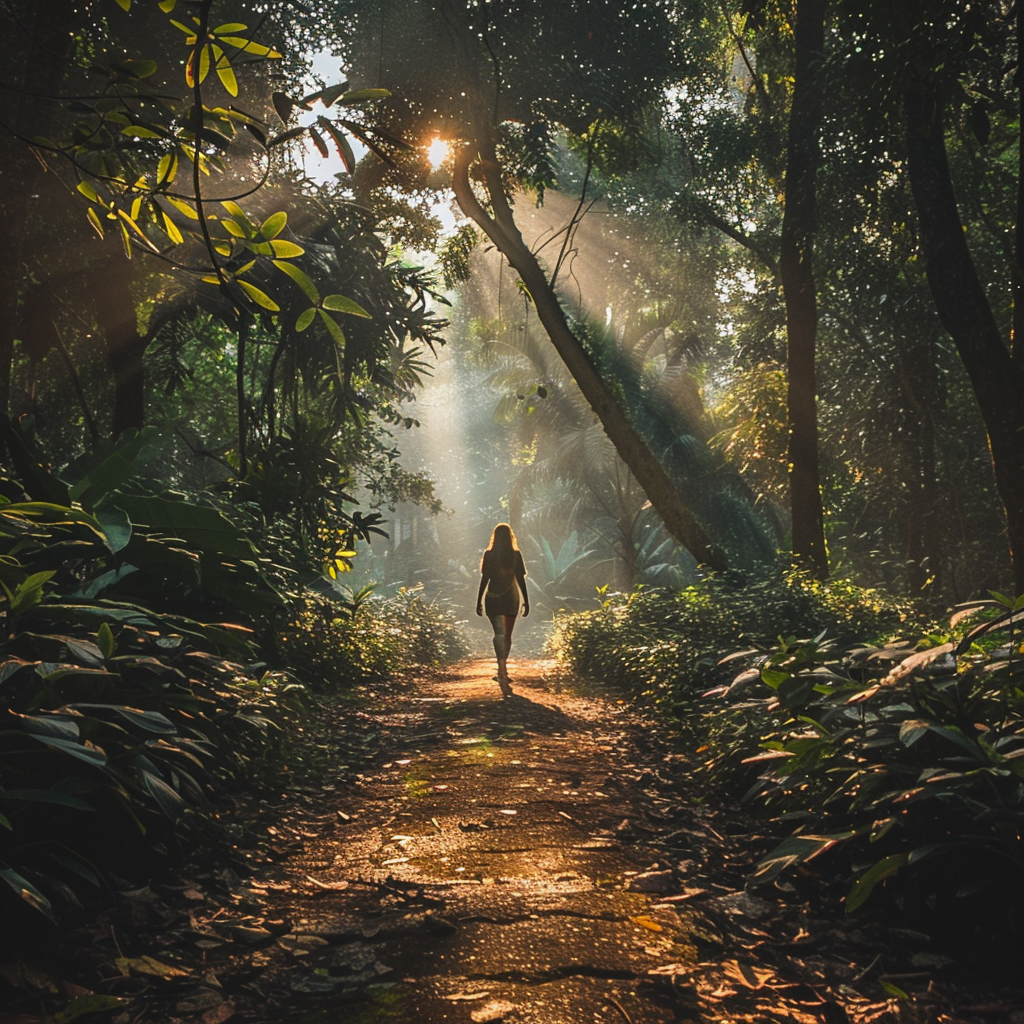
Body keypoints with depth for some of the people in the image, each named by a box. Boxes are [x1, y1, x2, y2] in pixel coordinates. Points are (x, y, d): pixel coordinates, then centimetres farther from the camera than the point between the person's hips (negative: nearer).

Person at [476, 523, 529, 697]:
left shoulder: (489, 555, -5)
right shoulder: (516, 555, -2)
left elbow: (484, 579, -4)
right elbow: (521, 580, -1)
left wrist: (479, 601, 3)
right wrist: (526, 601, 6)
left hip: (493, 599, -2)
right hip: (511, 599, 2)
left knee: (500, 634, -8)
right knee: (507, 635, 15)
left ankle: (502, 671, -29)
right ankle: (503, 671, 28)